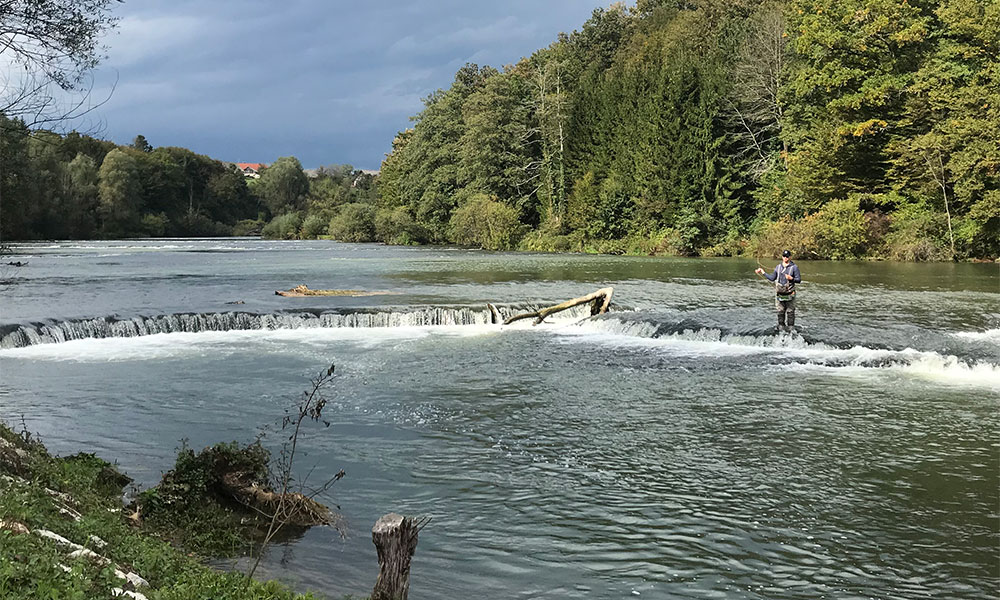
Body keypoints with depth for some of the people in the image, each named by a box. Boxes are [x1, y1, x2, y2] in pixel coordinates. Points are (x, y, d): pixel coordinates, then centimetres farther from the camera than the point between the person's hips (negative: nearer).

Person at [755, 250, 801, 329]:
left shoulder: (794, 267, -3)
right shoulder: (778, 267, 11)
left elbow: (799, 280, -4)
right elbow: (772, 278, 19)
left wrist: (791, 278, -23)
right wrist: (763, 273, 15)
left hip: (789, 293, -4)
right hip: (779, 293, 4)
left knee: (790, 311, 0)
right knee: (780, 311, 8)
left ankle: (791, 328, 6)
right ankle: (781, 327, 17)